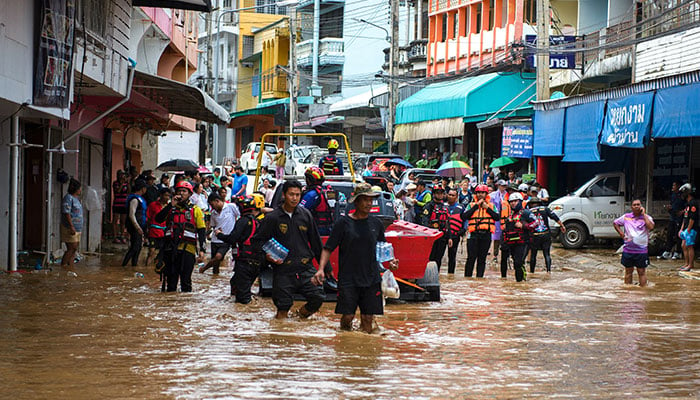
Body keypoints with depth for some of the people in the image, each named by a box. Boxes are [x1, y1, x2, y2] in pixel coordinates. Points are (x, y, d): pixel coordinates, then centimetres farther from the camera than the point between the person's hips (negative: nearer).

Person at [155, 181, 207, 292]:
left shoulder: (195, 210, 10)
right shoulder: (170, 208, 15)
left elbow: (202, 231, 7)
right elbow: (158, 219, -2)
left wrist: (202, 249, -3)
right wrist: (171, 205, -8)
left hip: (187, 249, -2)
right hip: (170, 249, 2)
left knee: (186, 281, -4)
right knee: (171, 280, 6)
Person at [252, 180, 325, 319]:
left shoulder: (305, 215, 8)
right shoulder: (272, 218, 0)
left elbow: (315, 242, 15)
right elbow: (257, 240, 7)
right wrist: (267, 255, -11)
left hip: (305, 268, 2)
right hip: (283, 272, -2)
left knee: (318, 296, -12)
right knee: (283, 309, -2)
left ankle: (303, 312, 16)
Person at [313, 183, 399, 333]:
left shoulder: (376, 223, 9)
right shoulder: (344, 222, -1)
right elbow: (328, 248, -2)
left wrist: (390, 261, 0)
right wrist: (321, 269, -15)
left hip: (371, 279, 3)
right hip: (348, 279, -2)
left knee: (368, 319, -1)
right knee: (347, 316, -6)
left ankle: (365, 323, 28)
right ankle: (346, 326, 24)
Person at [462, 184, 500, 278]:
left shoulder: (491, 206, 13)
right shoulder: (471, 205, 9)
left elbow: (497, 217, -1)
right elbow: (464, 216, -7)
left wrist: (487, 208, -6)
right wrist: (476, 206, -8)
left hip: (486, 235, 1)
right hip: (474, 235, -1)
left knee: (482, 258, 4)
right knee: (471, 258, -5)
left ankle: (479, 277, 8)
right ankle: (467, 277, 0)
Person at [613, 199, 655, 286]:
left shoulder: (646, 217, -1)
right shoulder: (626, 217, 7)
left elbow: (651, 227, -20)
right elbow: (615, 223, 20)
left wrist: (643, 214, -16)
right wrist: (621, 233, 7)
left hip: (641, 250, -3)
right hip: (628, 249, 3)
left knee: (642, 272, 2)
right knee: (628, 271, 11)